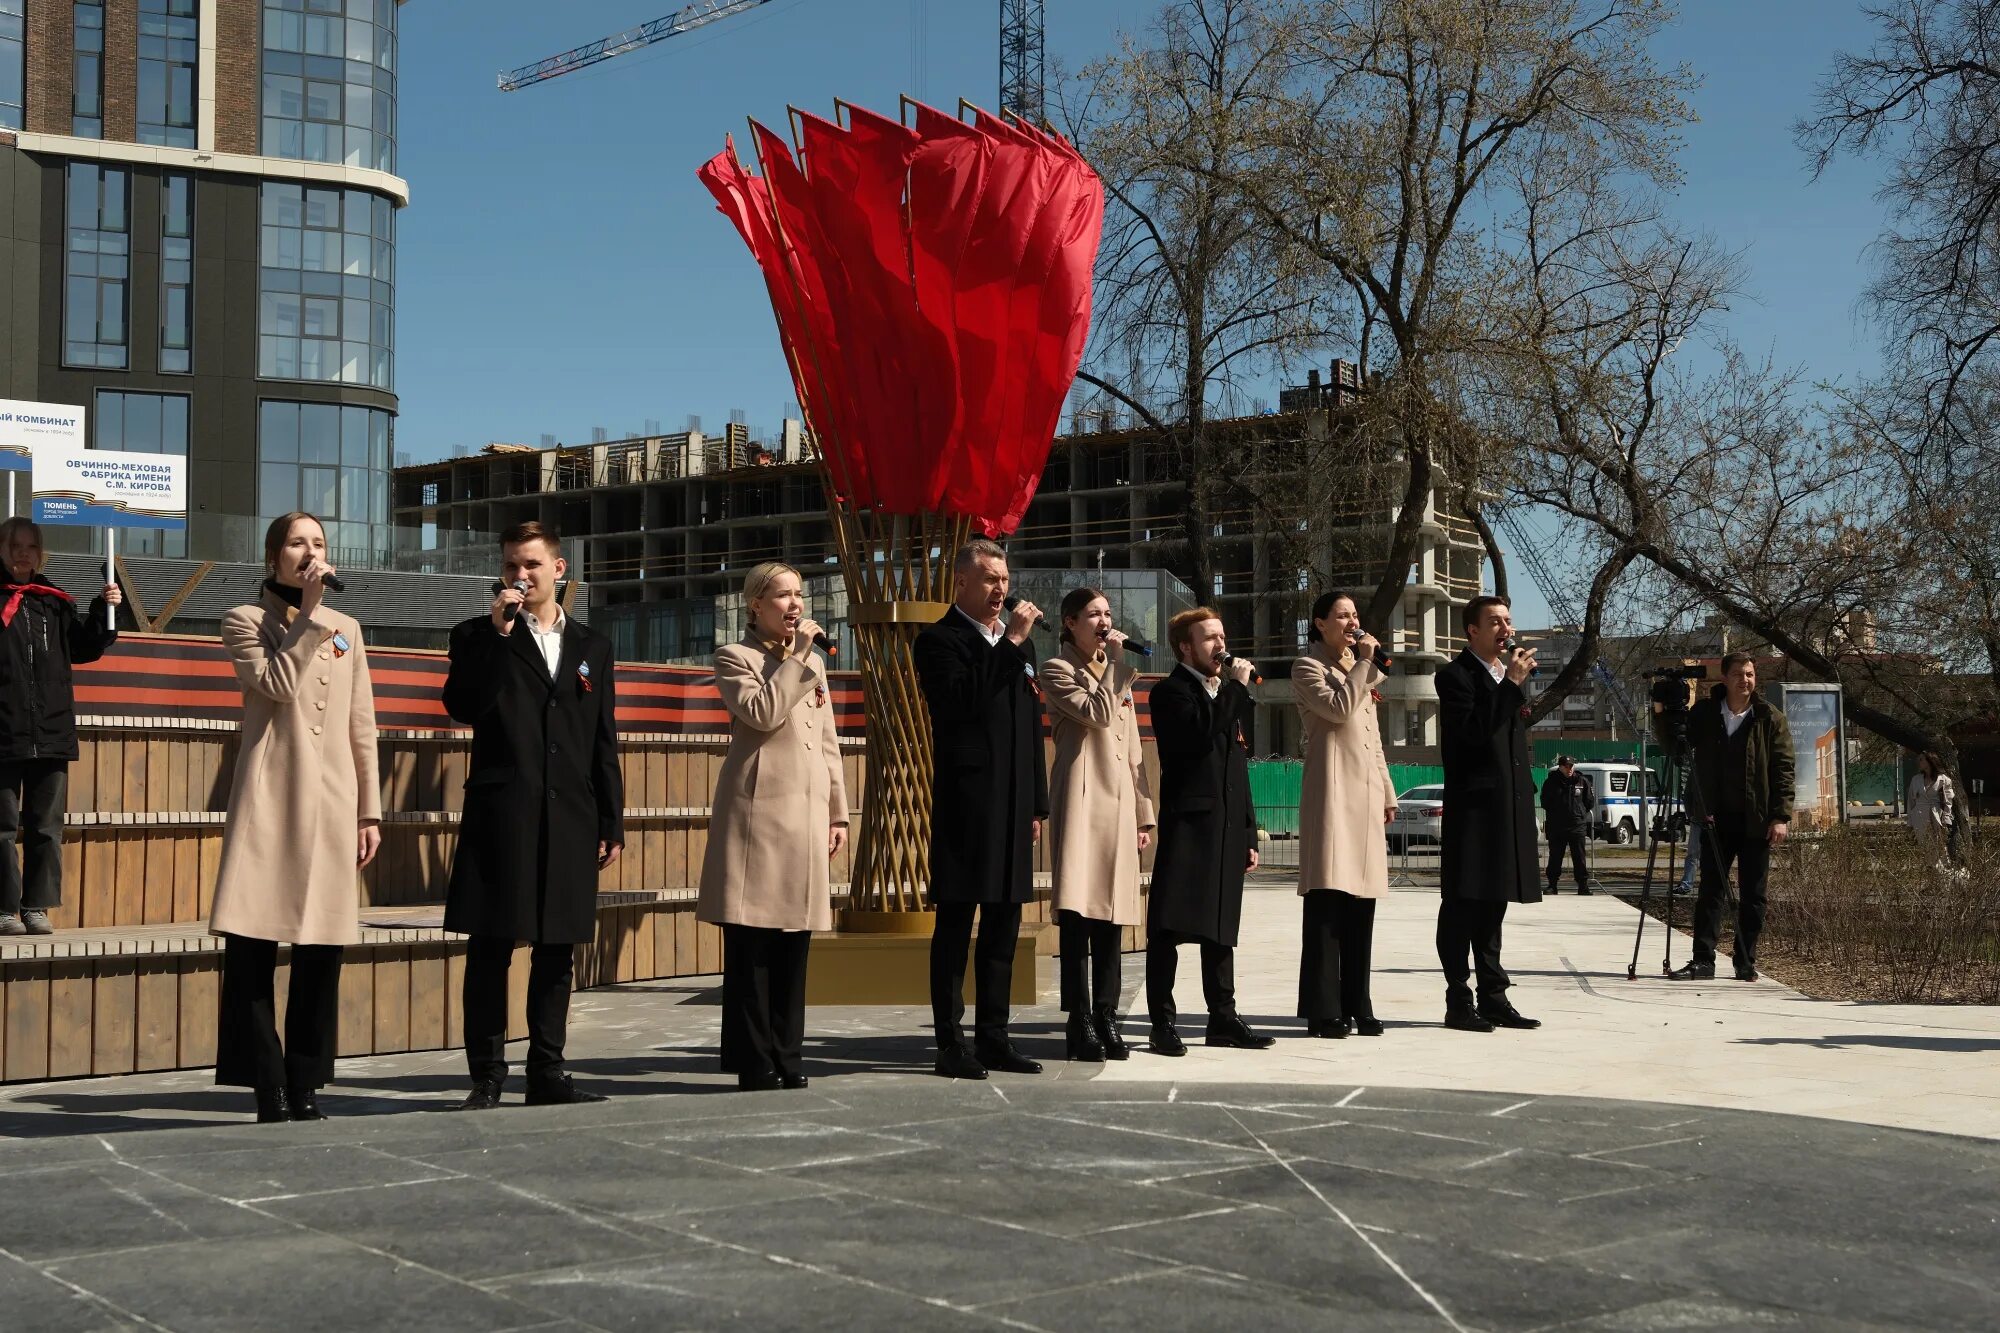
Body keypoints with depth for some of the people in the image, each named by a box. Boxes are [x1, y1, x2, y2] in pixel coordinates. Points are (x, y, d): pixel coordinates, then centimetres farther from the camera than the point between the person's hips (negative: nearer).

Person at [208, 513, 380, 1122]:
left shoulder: (346, 629, 17)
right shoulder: (245, 621, 6)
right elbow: (279, 683, -14)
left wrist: (370, 811, 12)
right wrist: (308, 613, -9)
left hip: (331, 802, 4)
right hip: (268, 799, -3)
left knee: (323, 948, 3)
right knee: (251, 944, -6)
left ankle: (305, 1087, 10)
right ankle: (269, 1088, 0)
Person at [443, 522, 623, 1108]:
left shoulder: (591, 647, 15)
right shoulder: (480, 636, 7)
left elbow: (605, 745, 14)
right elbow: (462, 706, -11)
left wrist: (612, 825, 9)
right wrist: (497, 633, -14)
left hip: (570, 820, 3)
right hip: (500, 816, -3)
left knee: (557, 950, 7)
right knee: (490, 949, -2)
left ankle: (547, 1072, 14)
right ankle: (487, 1076, 4)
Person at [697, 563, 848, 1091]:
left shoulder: (813, 664, 20)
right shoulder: (735, 657, 1)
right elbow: (762, 712, -18)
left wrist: (838, 811, 16)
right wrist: (796, 655, -12)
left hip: (807, 816, 6)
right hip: (757, 812, -6)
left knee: (794, 942, 6)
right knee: (751, 944, -4)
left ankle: (787, 1057, 12)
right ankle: (753, 1062, 0)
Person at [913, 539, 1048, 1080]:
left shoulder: (1015, 640, 18)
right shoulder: (938, 641, -4)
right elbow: (959, 702, -22)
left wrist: (1037, 804, 17)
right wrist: (1009, 644, -20)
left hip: (1013, 806, 7)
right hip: (966, 804, -7)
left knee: (1003, 927, 11)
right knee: (955, 925, -2)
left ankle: (993, 1037, 18)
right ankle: (950, 1044, 1)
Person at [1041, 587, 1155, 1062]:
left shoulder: (1118, 674, 22)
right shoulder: (1057, 671, 1)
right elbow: (1098, 714, -17)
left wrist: (1144, 813, 16)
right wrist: (1116, 663, -9)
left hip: (1118, 801, 6)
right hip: (1080, 799, -6)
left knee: (1111, 915, 6)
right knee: (1077, 911, -9)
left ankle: (1105, 1018, 9)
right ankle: (1080, 1023, -7)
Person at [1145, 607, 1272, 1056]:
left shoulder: (1228, 693, 20)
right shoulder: (1171, 692, -3)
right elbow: (1200, 737, -22)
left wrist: (1249, 834, 17)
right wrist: (1237, 688, -15)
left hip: (1227, 828, 7)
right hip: (1187, 822, -7)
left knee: (1221, 929, 12)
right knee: (1169, 927, -7)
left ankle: (1223, 1018, 17)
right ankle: (1162, 1023, -5)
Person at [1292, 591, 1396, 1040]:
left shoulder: (1360, 672, 24)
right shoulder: (1307, 668, 1)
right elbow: (1338, 708, -17)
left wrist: (1388, 793, 21)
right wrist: (1364, 662, -8)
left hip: (1366, 793, 8)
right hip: (1332, 791, -7)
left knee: (1362, 903, 6)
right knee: (1328, 901, -11)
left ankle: (1357, 1006, 9)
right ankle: (1324, 1010, -11)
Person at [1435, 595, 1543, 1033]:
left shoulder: (1509, 674, 17)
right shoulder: (1456, 675, -7)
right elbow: (1473, 731, -21)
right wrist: (1511, 684, -21)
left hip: (1508, 808, 8)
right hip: (1473, 805, -8)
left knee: (1493, 903, 12)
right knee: (1462, 904, -4)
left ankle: (1493, 998, 17)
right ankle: (1458, 1003, -1)